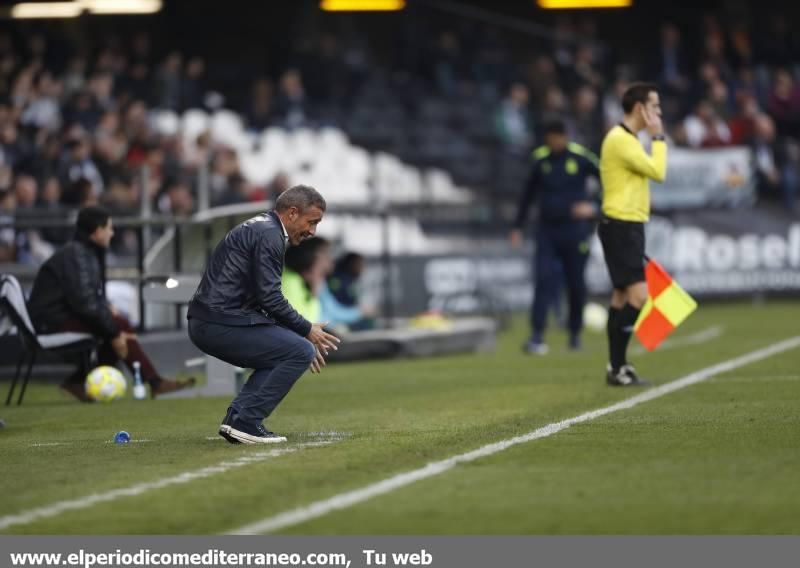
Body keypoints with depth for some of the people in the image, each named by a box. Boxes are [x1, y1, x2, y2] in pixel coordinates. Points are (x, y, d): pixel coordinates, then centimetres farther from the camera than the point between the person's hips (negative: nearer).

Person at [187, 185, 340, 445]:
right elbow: (270, 297, -16)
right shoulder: (270, 236, -9)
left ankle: (237, 418, 8)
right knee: (301, 352, -8)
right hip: (222, 323, -10)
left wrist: (301, 332, 21)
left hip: (204, 324, 10)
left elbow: (263, 298, 27)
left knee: (280, 353, 23)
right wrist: (306, 330, -4)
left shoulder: (257, 228, 23)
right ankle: (246, 422, -11)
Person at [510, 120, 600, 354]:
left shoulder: (581, 157, -6)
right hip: (547, 231, 2)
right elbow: (529, 194, 15)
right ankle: (537, 335, -13)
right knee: (544, 280, -9)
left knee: (576, 284, 6)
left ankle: (575, 333, 22)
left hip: (574, 230, -2)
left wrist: (595, 208, -12)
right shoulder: (540, 159, 4)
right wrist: (518, 226, 15)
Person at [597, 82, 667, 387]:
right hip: (622, 226, -11)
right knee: (638, 295, -14)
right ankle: (617, 367, -11)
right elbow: (658, 171, -20)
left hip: (627, 226, 11)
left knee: (622, 296, 11)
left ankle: (617, 367, 14)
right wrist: (657, 137, -9)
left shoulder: (626, 139, 18)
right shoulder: (621, 140, -16)